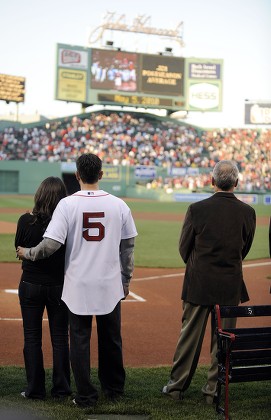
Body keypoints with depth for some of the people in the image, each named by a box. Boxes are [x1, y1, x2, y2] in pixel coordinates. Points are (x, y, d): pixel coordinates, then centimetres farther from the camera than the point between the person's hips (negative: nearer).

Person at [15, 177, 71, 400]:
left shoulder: (26, 221, -12)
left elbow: (19, 247, 4)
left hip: (30, 285, 0)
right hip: (60, 286, 0)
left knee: (32, 337, 10)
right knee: (60, 337, 12)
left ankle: (35, 388, 13)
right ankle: (61, 388, 18)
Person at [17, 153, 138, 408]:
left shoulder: (67, 204, -10)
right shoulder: (118, 205, -2)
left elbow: (50, 245, -15)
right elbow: (127, 248, 4)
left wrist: (26, 253, 4)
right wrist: (126, 280, 15)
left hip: (78, 285, -2)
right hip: (110, 285, 2)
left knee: (80, 339, 7)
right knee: (111, 339, 17)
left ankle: (86, 396, 11)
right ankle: (114, 389, 31)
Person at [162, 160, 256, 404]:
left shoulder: (197, 209, -12)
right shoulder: (248, 212, -6)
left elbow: (184, 248, -2)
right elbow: (245, 249, 6)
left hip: (198, 283, -1)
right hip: (231, 285, 1)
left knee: (190, 334, 10)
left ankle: (177, 386, 20)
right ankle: (214, 390, 18)